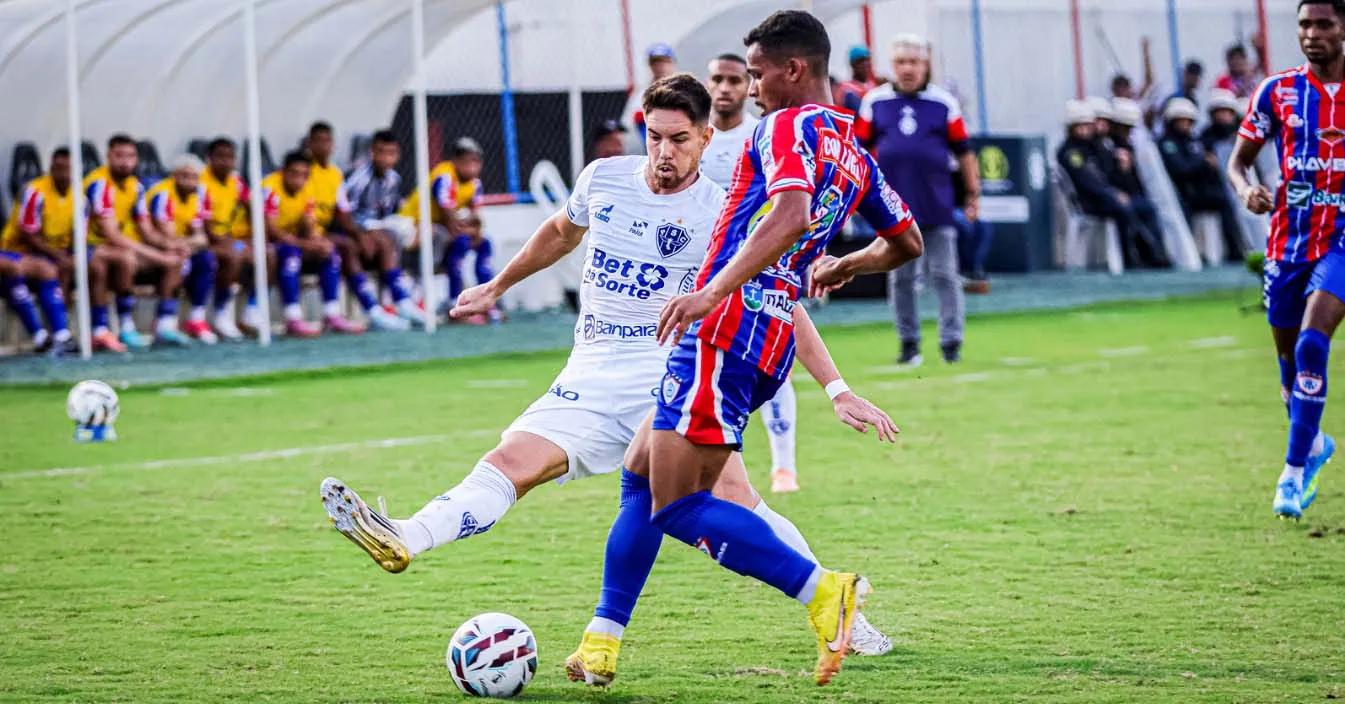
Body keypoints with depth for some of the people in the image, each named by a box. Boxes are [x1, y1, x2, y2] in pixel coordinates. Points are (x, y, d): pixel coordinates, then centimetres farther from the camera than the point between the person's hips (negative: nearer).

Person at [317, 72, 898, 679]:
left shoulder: (720, 214, -2)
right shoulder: (603, 178, 9)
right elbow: (561, 232, 31)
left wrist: (837, 389, -6)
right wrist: (497, 286, 41)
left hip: (672, 377, -3)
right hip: (592, 380, 3)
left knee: (730, 498, -23)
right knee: (510, 462, -18)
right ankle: (402, 542, -37)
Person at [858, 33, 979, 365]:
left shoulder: (944, 103, 3)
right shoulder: (875, 102, 5)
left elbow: (963, 151, 6)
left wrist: (973, 193, 4)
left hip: (937, 207, -1)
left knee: (944, 276, -1)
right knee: (900, 278, 7)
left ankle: (951, 341, 2)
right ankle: (909, 342, 16)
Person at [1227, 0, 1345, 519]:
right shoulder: (1278, 91, 2)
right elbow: (1238, 160, 8)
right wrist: (1247, 190, -14)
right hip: (1289, 239, 3)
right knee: (1289, 357, 11)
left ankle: (1294, 473, -16)